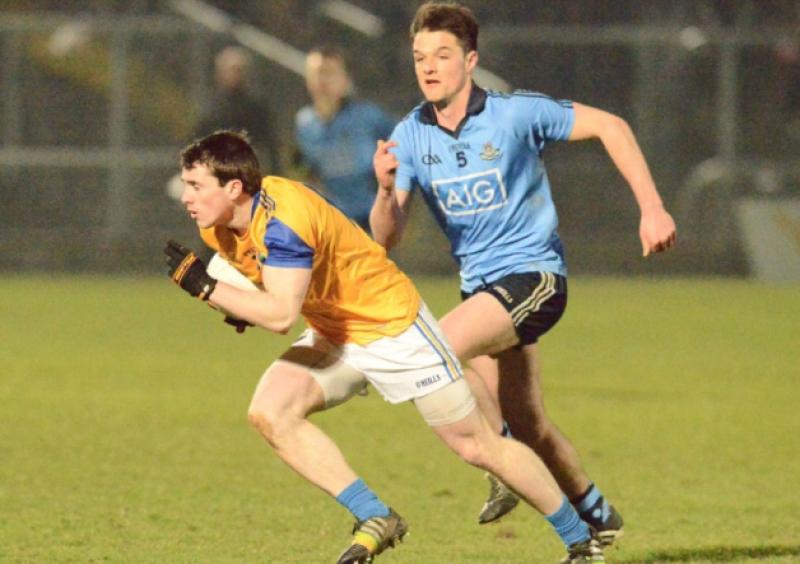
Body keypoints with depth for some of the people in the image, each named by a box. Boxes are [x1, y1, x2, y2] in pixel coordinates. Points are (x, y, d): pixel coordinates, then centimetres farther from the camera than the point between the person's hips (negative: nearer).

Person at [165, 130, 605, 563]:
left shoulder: (282, 219, -33)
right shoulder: (217, 225, -6)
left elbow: (282, 315, -41)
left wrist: (204, 286, -37)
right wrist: (244, 305, -1)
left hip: (393, 327, -8)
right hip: (330, 337, 8)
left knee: (477, 446, -1)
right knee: (269, 412, -17)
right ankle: (375, 519, -10)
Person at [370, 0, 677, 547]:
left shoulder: (516, 113, -13)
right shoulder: (410, 136, -1)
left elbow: (609, 126, -4)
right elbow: (387, 237, -6)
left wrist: (652, 208, -9)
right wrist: (386, 190, -28)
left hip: (533, 274, -6)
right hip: (481, 283, 6)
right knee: (526, 424, 11)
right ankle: (597, 516, 32)